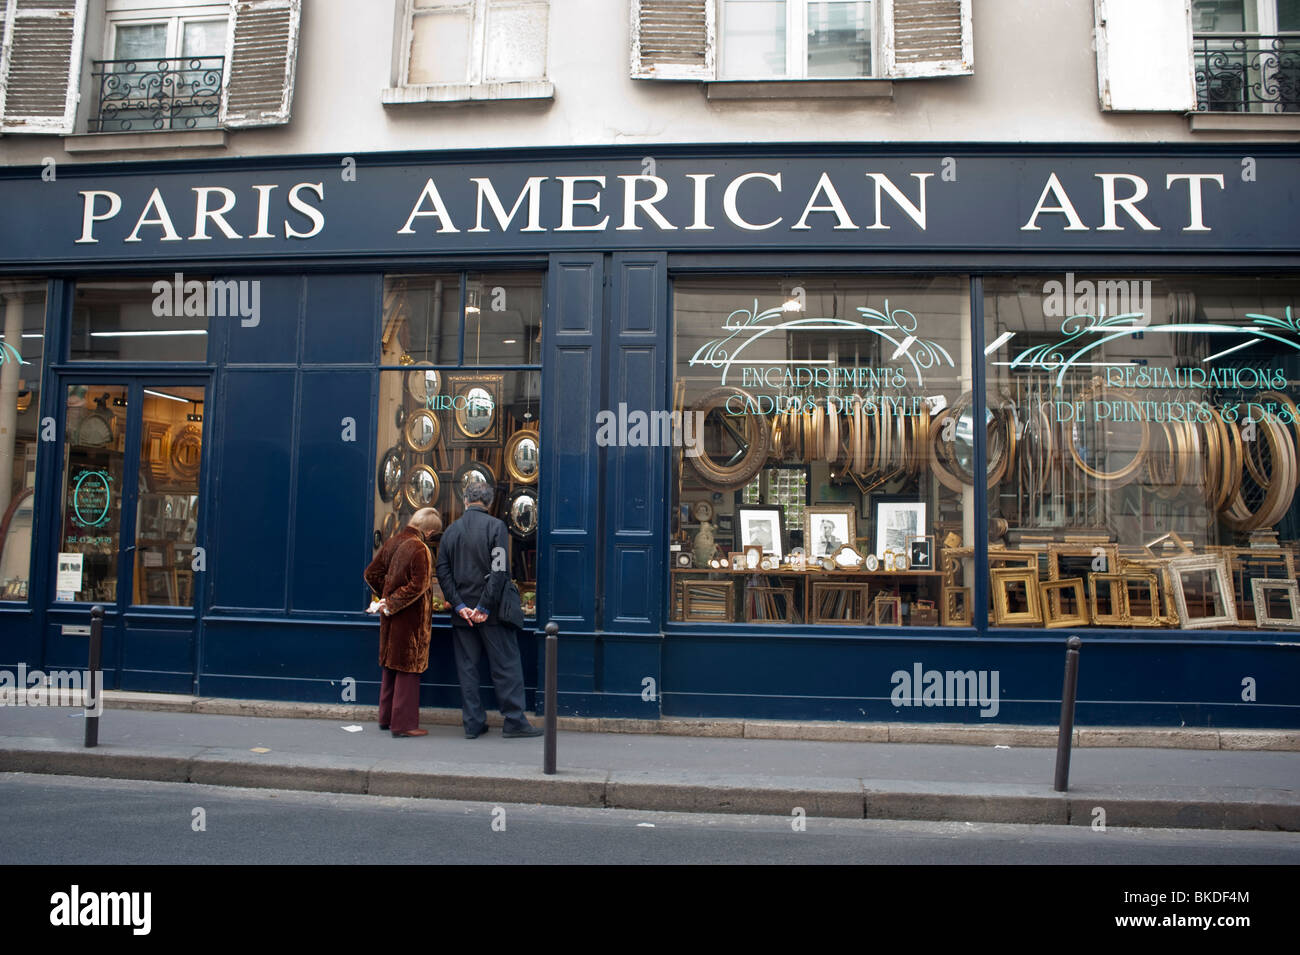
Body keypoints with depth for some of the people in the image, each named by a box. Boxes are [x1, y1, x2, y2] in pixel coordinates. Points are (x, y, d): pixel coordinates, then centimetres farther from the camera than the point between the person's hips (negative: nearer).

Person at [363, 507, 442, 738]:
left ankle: (386, 718, 29)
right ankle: (404, 724, 7)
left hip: (391, 618, 8)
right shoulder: (420, 549, -19)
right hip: (410, 619, -8)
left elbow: (372, 574, 12)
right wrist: (392, 604, -14)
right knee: (408, 669, 1)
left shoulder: (392, 542, 5)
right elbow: (417, 586, -23)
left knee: (391, 667, 18)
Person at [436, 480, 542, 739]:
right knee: (506, 665, 3)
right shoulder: (495, 526, -7)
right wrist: (485, 606, -14)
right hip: (491, 612, -4)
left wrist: (459, 605, -2)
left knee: (467, 668, 10)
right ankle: (514, 721, 5)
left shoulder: (451, 530, 6)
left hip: (462, 613, 4)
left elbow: (443, 571, 2)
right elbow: (499, 570, -16)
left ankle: (473, 723, 13)